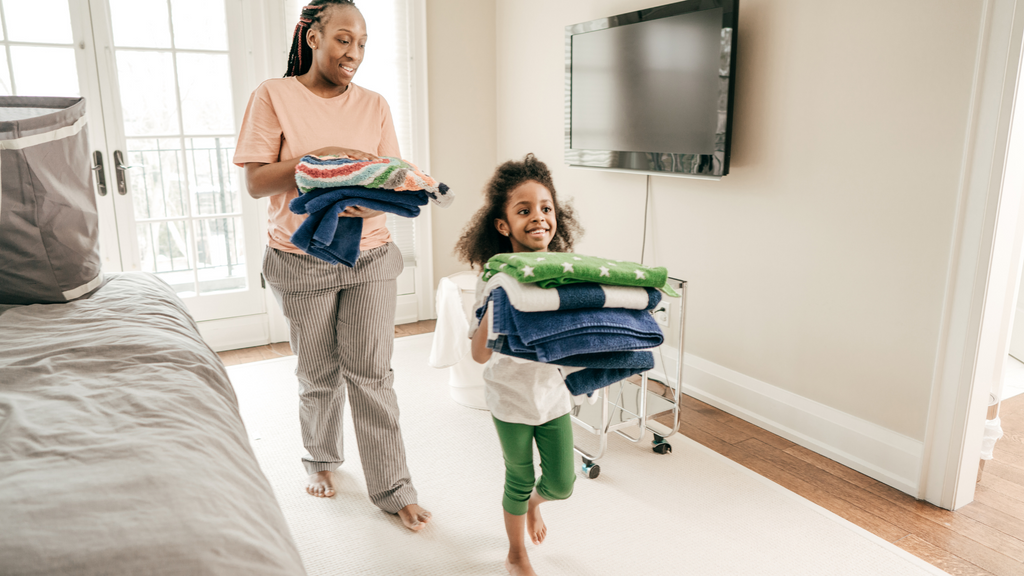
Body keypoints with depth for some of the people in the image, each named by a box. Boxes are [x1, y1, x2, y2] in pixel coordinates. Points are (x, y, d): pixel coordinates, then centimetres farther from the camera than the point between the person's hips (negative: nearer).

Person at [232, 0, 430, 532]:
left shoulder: (373, 105, 7)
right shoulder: (274, 96, -2)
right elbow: (255, 182, -8)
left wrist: (370, 202, -18)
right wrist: (316, 159, -22)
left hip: (370, 255, 2)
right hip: (302, 262, -1)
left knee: (371, 374, 2)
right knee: (319, 374, 11)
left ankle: (392, 488, 12)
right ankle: (321, 459, 38)